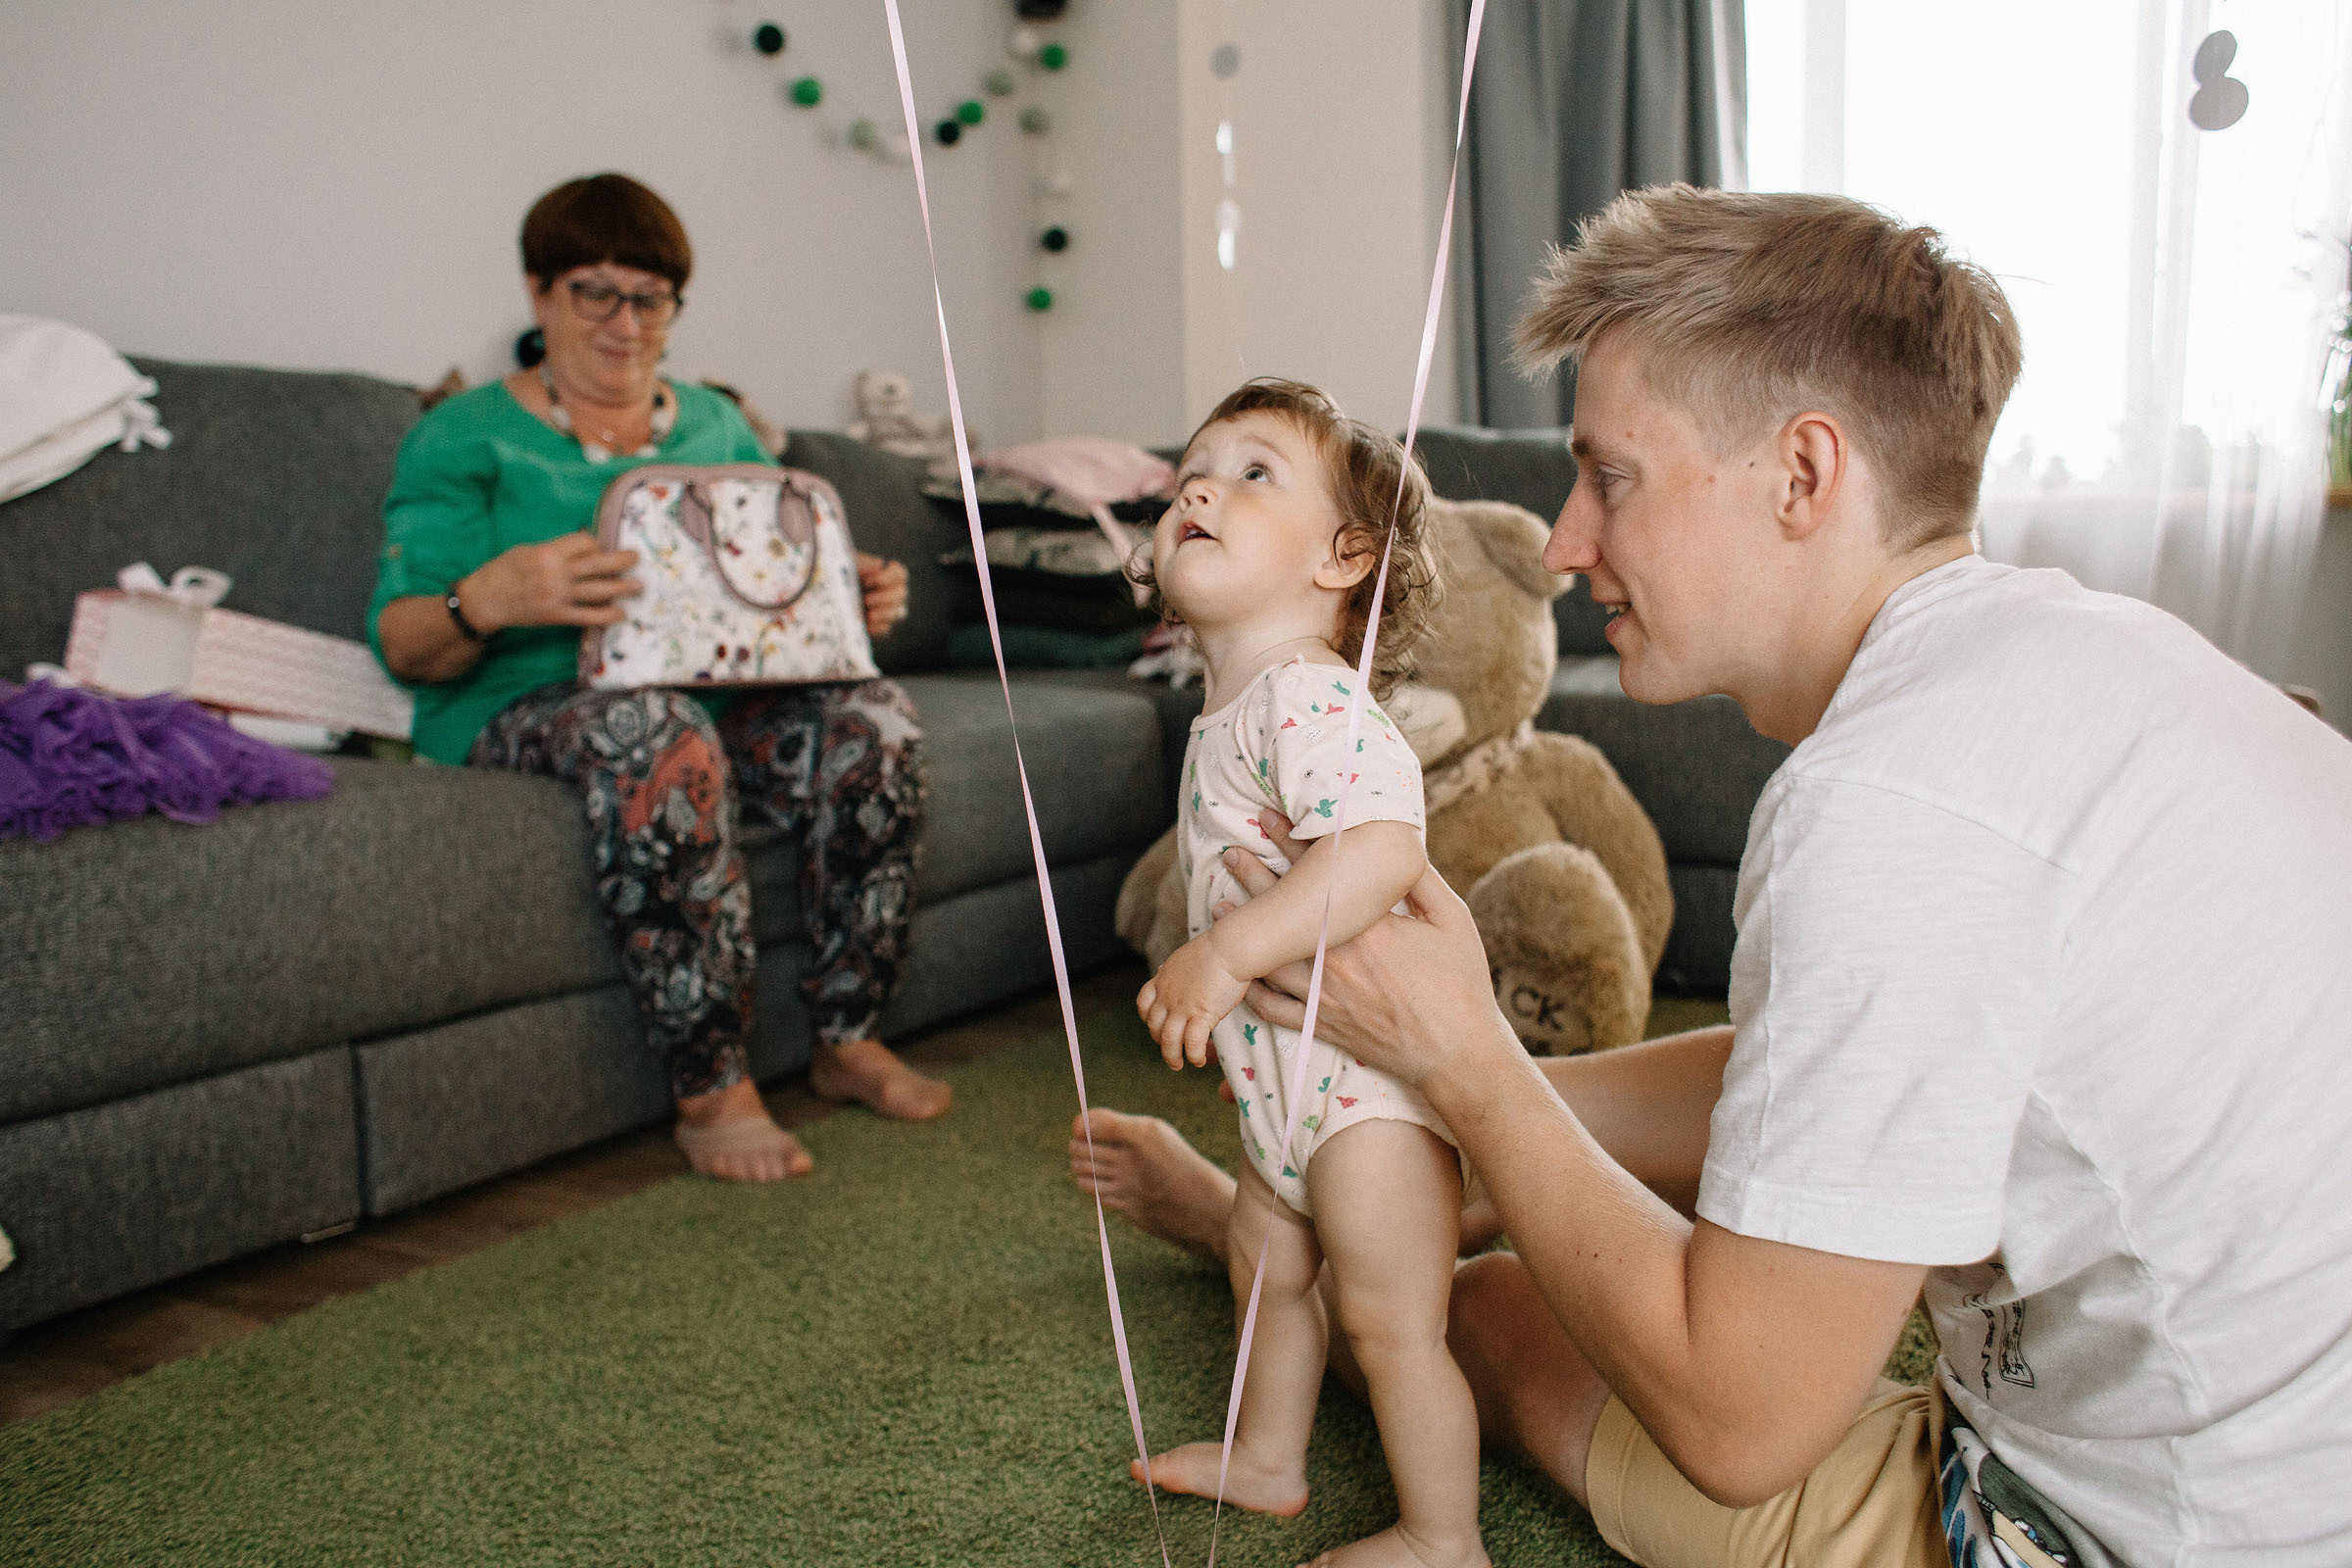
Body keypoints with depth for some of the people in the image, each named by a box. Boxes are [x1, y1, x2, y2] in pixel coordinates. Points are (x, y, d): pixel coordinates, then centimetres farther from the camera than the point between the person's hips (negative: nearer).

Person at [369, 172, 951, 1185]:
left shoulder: (717, 425, 19)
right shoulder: (465, 437, 5)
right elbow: (402, 645, -5)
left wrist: (855, 600, -3)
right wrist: (490, 600, -28)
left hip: (720, 688, 5)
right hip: (526, 704, -4)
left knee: (873, 721, -23)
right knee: (656, 732, -39)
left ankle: (848, 1042, -12)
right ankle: (711, 1092, -32)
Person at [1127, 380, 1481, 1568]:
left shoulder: (1308, 696, -23)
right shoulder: (1228, 716, 11)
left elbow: (1383, 847, -38)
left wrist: (1226, 955, -37)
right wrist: (1202, 977, 18)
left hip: (1366, 1081, -11)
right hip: (1286, 1085, 11)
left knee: (1389, 1321, 0)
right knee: (1264, 1262, 26)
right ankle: (1267, 1460, 47)